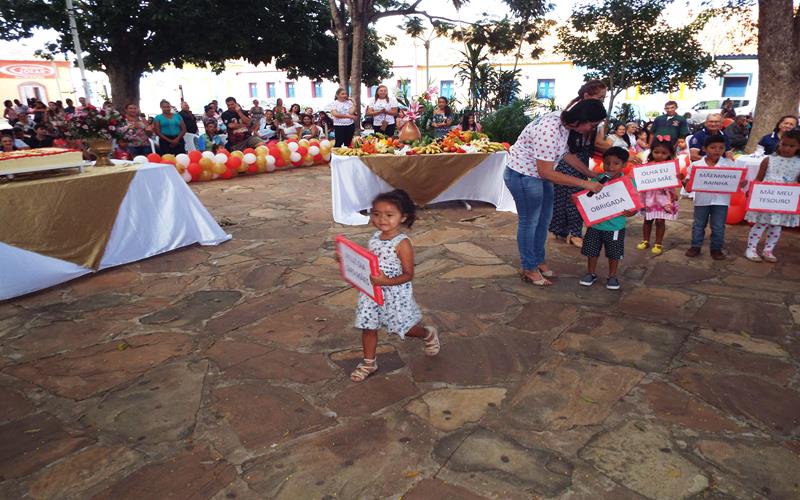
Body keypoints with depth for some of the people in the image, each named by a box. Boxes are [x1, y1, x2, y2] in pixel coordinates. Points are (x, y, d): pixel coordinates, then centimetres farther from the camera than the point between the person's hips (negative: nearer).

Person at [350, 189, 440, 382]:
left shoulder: (402, 244, -21)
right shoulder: (374, 238, 0)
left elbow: (408, 274, -19)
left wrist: (386, 282, -32)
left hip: (395, 294, -6)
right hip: (372, 291, 6)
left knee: (403, 328, 11)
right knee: (368, 327, 10)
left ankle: (428, 334, 41)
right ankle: (369, 363, 28)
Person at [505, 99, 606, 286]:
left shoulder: (564, 121, -3)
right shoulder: (549, 131, -32)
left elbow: (567, 153, 12)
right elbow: (546, 172, -30)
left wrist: (592, 175, 9)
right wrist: (584, 184, -27)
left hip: (539, 173, 9)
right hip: (523, 175, -9)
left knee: (543, 218, 16)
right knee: (529, 221, 2)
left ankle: (538, 260, 32)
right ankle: (528, 268, 17)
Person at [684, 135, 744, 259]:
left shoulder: (729, 164, -2)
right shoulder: (696, 165, -5)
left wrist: (741, 183, -22)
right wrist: (685, 182, -24)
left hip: (721, 201, 0)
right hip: (702, 200, 0)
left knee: (718, 227, 7)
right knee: (698, 225, 11)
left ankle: (716, 248, 21)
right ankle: (696, 246, 24)